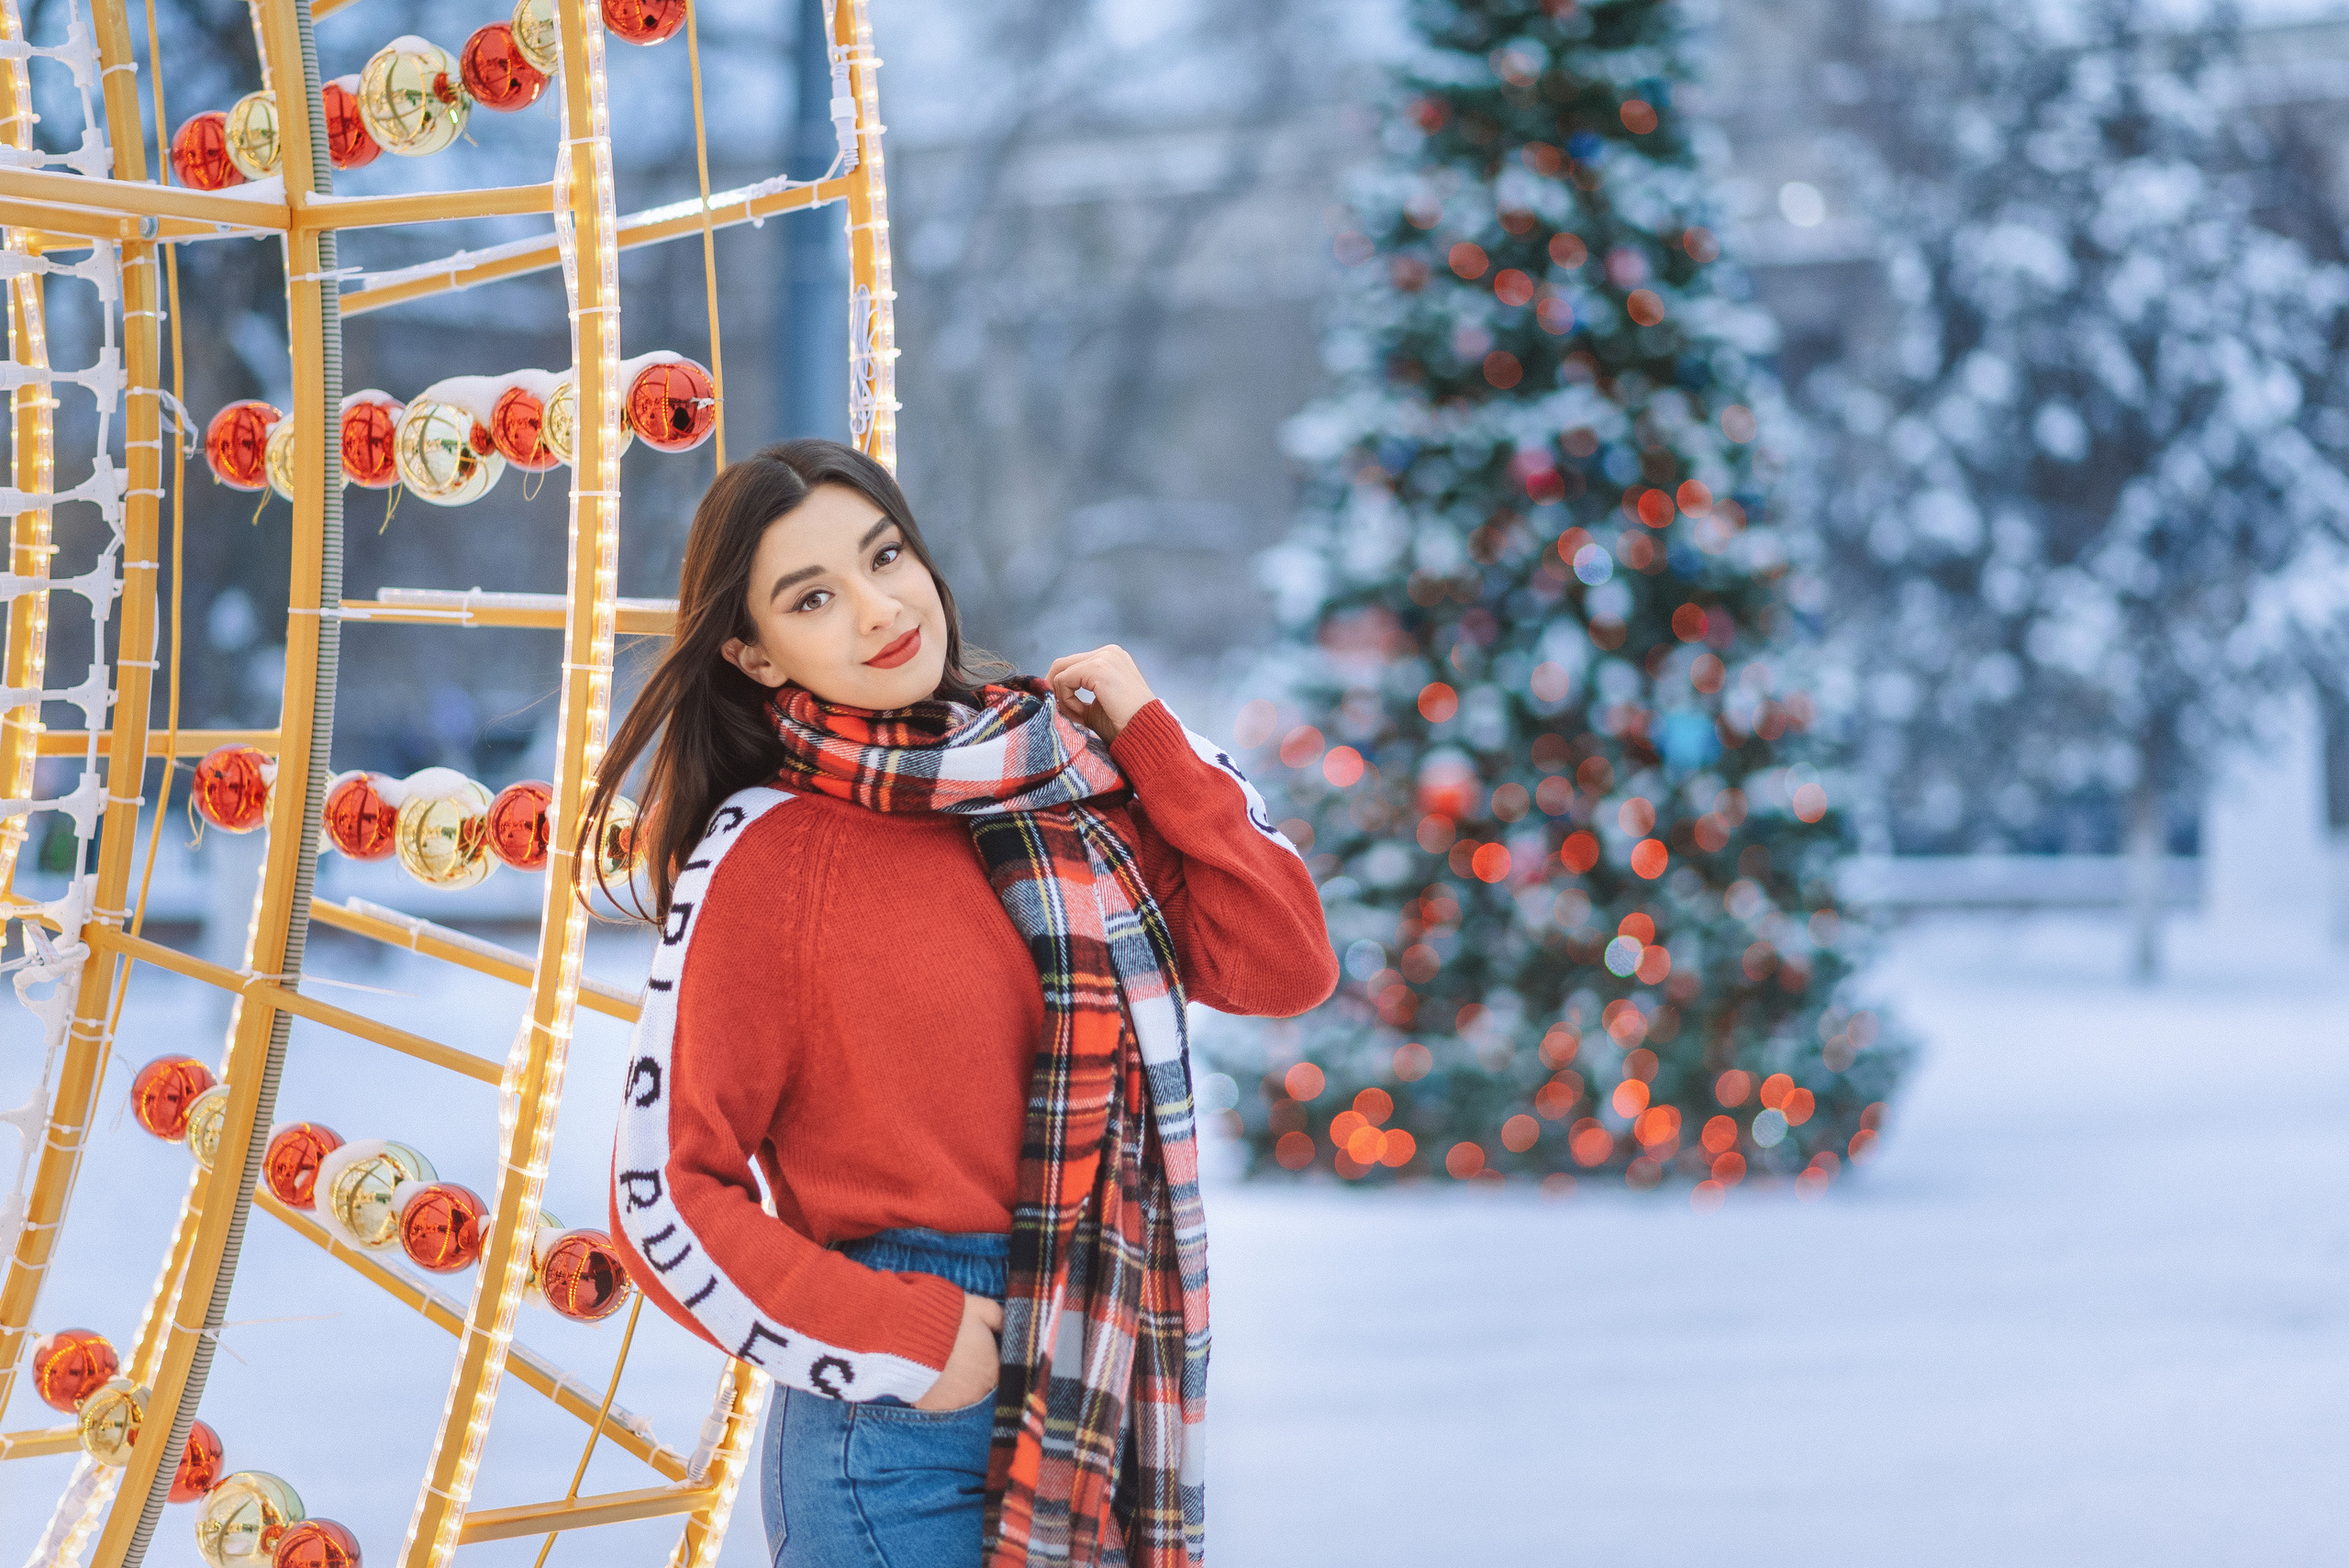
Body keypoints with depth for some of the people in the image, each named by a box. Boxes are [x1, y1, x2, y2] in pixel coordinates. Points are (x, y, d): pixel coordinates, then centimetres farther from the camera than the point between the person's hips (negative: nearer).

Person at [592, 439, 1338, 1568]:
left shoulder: (1061, 768, 5)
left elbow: (1287, 965, 1)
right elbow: (665, 1194, -9)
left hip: (1114, 1406, 5)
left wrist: (1148, 738, -1)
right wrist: (904, 1341, -14)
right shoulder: (764, 858, -9)